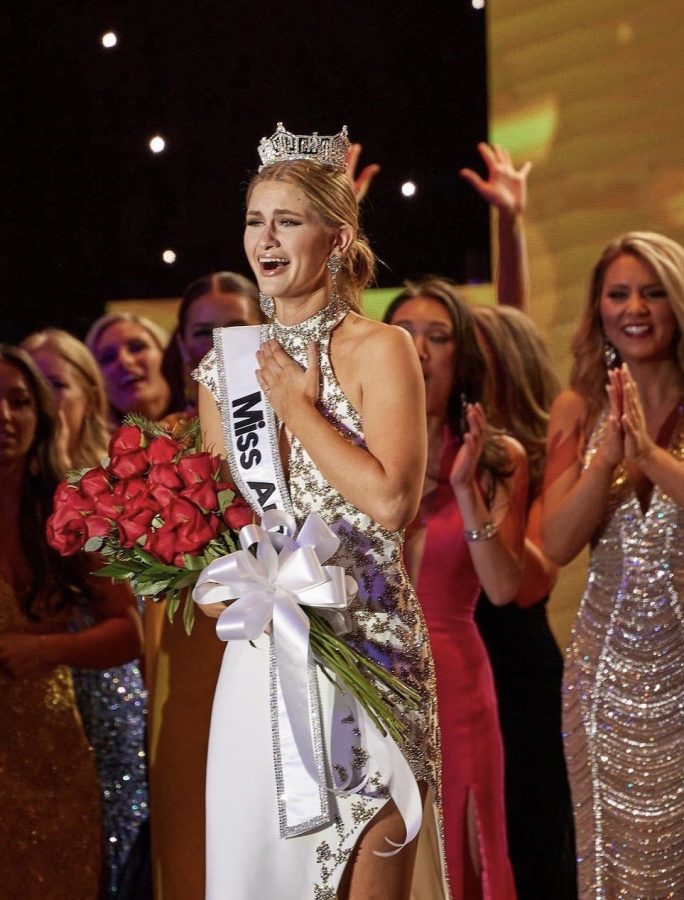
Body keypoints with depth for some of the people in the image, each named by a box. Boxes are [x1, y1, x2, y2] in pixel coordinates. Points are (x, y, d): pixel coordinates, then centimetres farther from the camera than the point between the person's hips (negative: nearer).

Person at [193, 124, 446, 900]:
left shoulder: (378, 352, -6)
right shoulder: (227, 363, 11)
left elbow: (390, 501, -18)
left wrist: (295, 405, -11)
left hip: (364, 642, -5)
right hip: (261, 651, 5)